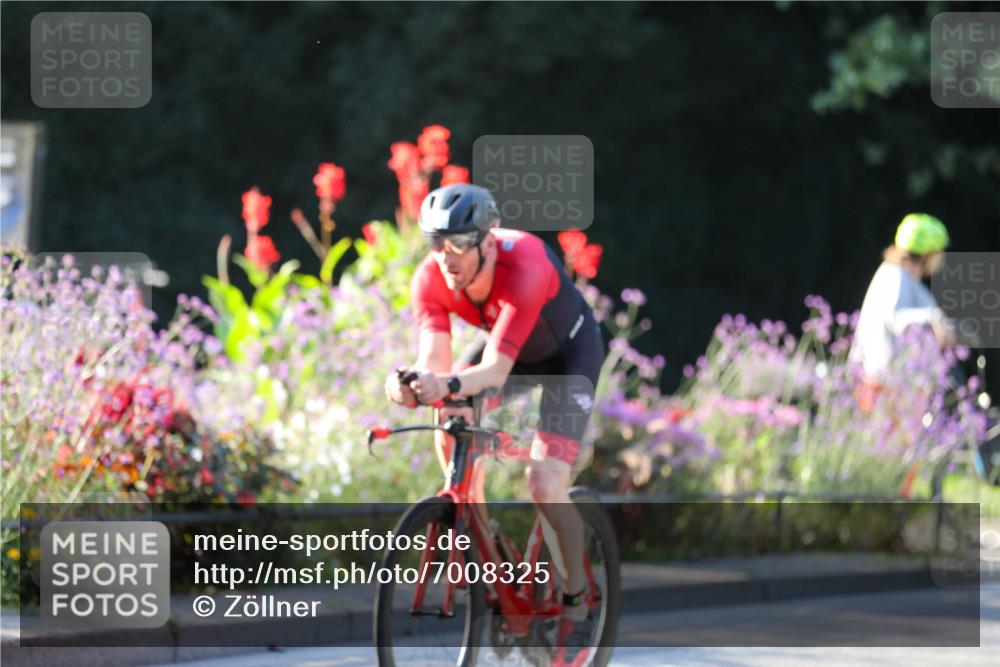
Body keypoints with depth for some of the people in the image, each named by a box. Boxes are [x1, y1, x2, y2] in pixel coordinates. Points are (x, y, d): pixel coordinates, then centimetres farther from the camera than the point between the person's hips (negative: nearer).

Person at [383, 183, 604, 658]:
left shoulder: (524, 268, -41)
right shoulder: (431, 280, -27)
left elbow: (496, 370, -45)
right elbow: (434, 363, -34)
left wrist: (450, 385, -64)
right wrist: (413, 384, -57)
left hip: (568, 352, -5)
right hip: (504, 341, 5)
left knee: (545, 486, -19)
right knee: (451, 426, -21)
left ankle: (577, 597, 3)